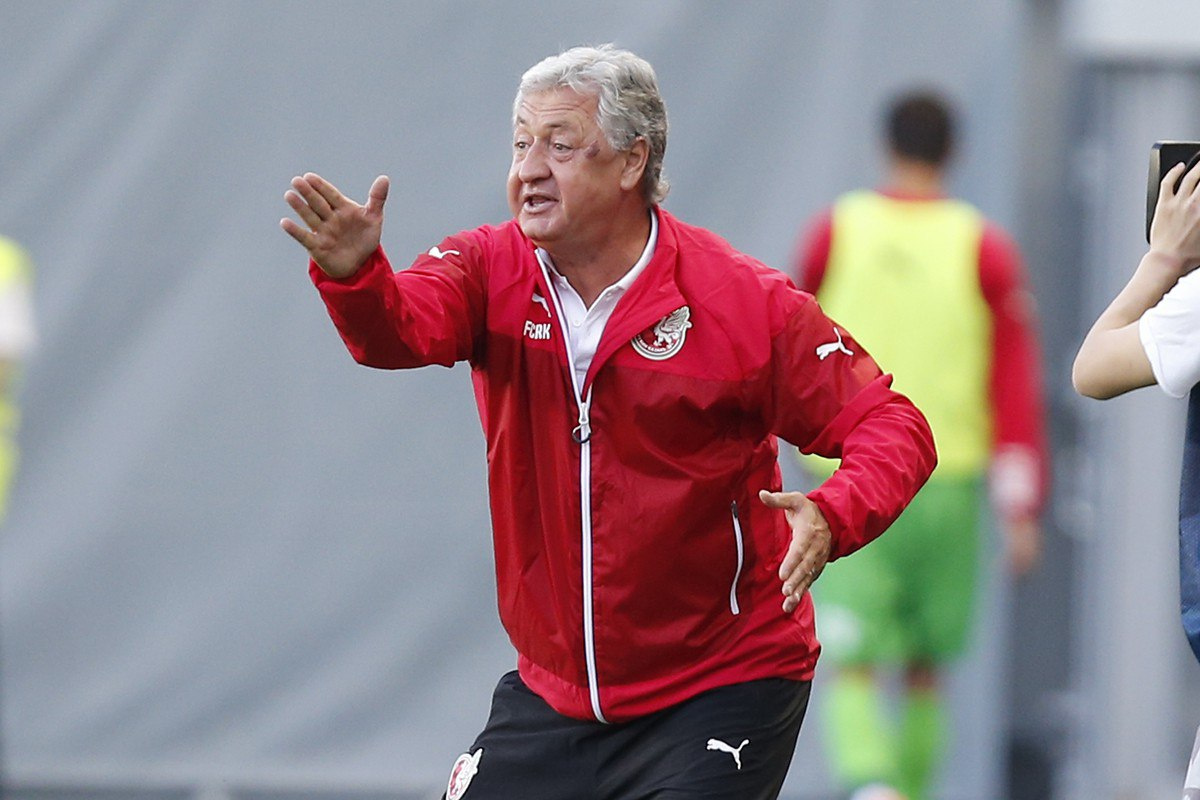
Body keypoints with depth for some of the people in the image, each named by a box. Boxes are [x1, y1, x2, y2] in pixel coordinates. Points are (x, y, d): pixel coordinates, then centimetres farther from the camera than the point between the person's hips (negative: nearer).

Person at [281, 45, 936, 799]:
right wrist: (354, 275, -45)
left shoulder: (746, 301, -11)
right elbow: (403, 329, -22)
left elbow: (892, 425, -10)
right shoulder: (494, 270, -2)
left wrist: (832, 518, -30)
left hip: (719, 692, -4)